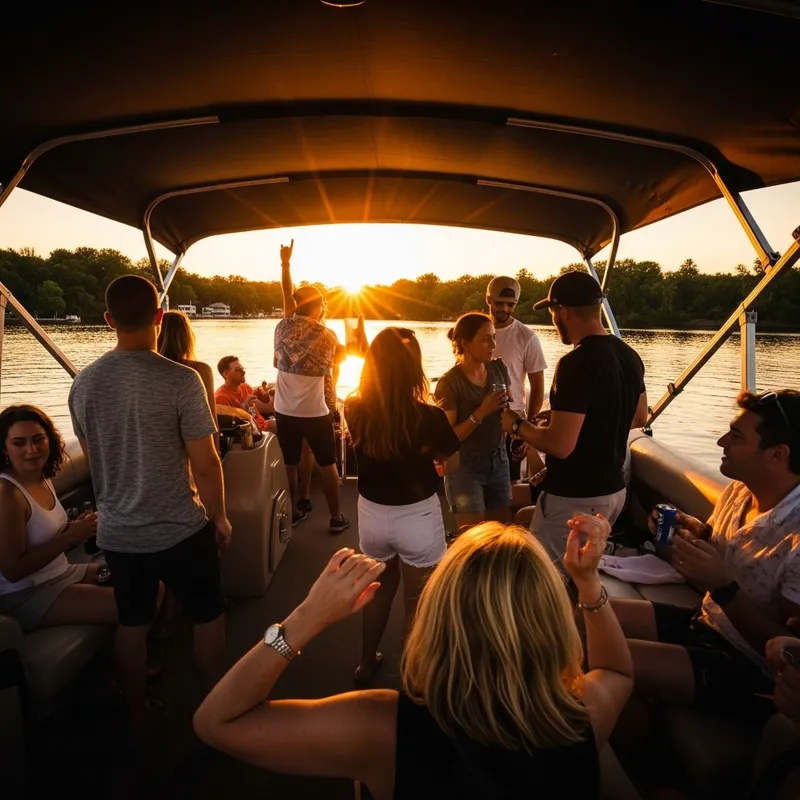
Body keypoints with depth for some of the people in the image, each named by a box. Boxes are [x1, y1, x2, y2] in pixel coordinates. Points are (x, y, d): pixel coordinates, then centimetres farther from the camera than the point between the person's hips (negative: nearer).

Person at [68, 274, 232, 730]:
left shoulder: (84, 383, -4)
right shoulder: (180, 380, -21)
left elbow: (92, 457, 9)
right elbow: (206, 464, -17)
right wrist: (220, 516, -2)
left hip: (116, 532, 5)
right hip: (180, 528, -5)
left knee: (132, 624, 21)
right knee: (208, 616, 16)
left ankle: (139, 710, 40)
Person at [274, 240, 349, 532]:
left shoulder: (284, 327, 0)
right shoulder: (327, 336, -9)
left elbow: (288, 295, 16)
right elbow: (337, 360, 10)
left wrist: (285, 262, 26)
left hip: (284, 411, 3)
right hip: (315, 413, -3)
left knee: (289, 464, 16)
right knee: (327, 465, 9)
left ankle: (292, 512, 28)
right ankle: (336, 518, 16)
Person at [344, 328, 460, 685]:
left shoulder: (355, 410, -14)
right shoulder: (428, 417, -23)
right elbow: (447, 454, -3)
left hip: (372, 514, 4)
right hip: (418, 517, -4)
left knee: (379, 589, 28)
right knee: (417, 601, 17)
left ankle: (367, 663, 46)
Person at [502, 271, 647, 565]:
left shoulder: (576, 363, -24)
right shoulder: (629, 355, 3)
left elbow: (560, 445, -27)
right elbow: (639, 418, 17)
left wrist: (517, 425, -11)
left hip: (574, 498, -9)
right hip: (614, 490, 9)